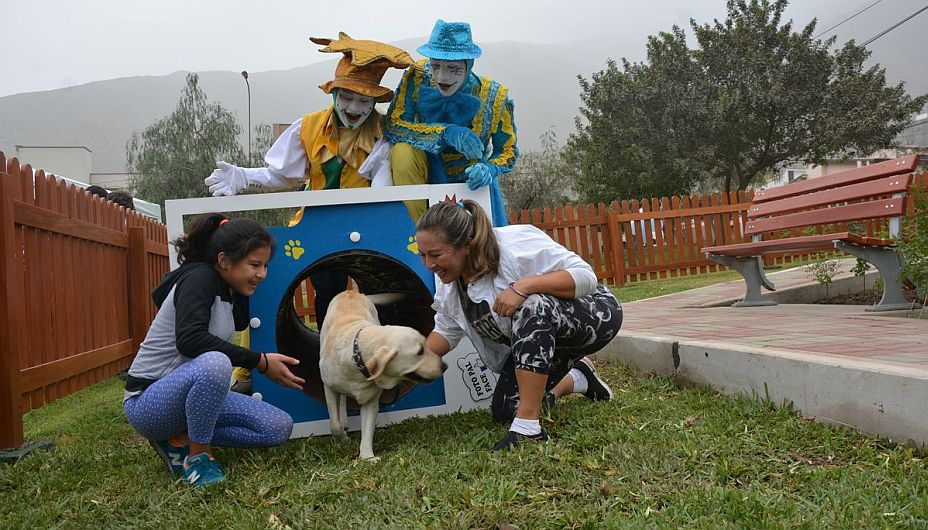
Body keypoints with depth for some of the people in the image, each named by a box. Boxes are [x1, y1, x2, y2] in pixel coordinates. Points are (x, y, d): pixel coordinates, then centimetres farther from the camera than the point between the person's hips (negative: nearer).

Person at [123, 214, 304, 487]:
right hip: (146, 401, -8)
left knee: (279, 428, -6)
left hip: (190, 391, 8)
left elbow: (239, 323, 24)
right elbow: (189, 339, -34)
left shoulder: (224, 288, 5)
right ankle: (198, 456, -17)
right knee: (214, 362, -40)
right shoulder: (198, 277, -19)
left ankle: (180, 439, 4)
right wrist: (260, 361, -31)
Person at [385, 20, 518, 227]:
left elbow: (507, 151, -8)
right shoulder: (417, 77, -17)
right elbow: (391, 126, -21)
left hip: (470, 180, 0)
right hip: (427, 171, 1)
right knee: (402, 152, -30)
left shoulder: (494, 97, -17)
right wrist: (445, 133, -34)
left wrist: (489, 170, -32)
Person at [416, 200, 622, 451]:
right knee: (504, 411, -2)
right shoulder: (447, 283, -6)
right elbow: (446, 333, 4)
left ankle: (527, 427, -34)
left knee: (530, 306, -39)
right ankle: (578, 376, 25)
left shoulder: (515, 245, -30)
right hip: (543, 342, 8)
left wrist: (523, 286, -43)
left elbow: (585, 277, -31)